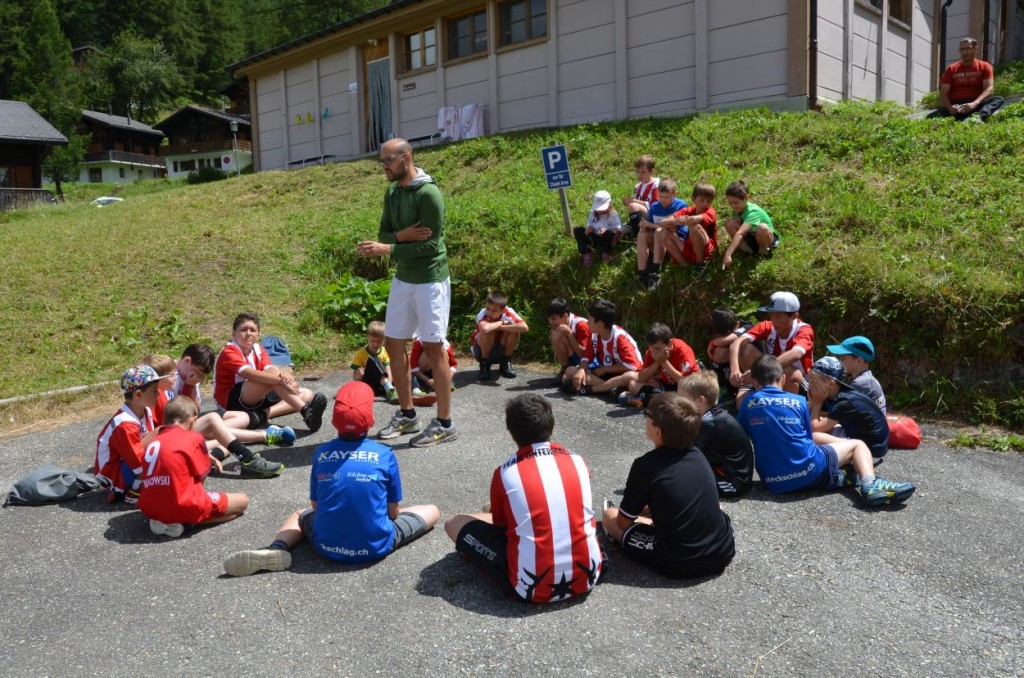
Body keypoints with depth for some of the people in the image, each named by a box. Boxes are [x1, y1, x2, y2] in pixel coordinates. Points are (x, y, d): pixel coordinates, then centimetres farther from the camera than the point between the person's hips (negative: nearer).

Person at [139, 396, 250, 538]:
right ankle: (186, 522, -7)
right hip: (184, 507, -7)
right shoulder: (194, 437, -3)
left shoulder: (153, 442, 15)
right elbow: (201, 476, 2)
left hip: (150, 509, 7)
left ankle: (163, 520, 7)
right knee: (242, 501, 8)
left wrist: (207, 459, 25)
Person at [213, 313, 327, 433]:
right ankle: (306, 411, -43)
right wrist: (281, 379, -40)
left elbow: (269, 368, -13)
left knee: (306, 394, -5)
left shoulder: (257, 349, 7)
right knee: (272, 373, -30)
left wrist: (284, 375, -37)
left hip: (256, 399, 8)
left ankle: (263, 414, -28)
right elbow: (250, 374, -32)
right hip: (231, 401, -8)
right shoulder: (228, 352, -14)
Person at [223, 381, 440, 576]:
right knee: (432, 510, 18)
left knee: (300, 515, 32)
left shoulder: (322, 453, -2)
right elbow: (393, 511, 1)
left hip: (328, 547, 1)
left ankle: (277, 548, 2)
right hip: (375, 547, -1)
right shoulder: (385, 455, -7)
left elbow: (315, 506, 7)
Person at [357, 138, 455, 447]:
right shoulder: (392, 191, 8)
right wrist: (401, 235, -15)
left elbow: (430, 244, -20)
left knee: (433, 348, -3)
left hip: (430, 279, -8)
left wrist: (387, 249, -24)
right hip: (402, 278, 8)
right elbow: (384, 233, 7)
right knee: (394, 344, 11)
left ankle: (444, 424, 8)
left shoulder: (428, 193, -17)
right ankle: (407, 415, 25)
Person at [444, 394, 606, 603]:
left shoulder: (505, 473, -6)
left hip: (534, 588, -5)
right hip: (587, 578, 5)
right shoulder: (578, 461, 5)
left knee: (454, 523, 7)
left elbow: (500, 524, 11)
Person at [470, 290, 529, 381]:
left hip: (500, 351, 3)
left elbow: (525, 328, -39)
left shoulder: (508, 312, -23)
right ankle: (484, 364, -10)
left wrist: (501, 327, -35)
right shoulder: (483, 313, -29)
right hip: (481, 350, -3)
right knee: (489, 331, -33)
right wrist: (501, 323, -33)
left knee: (514, 329, -24)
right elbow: (485, 328, -53)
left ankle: (506, 363, -4)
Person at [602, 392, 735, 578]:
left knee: (609, 515, 9)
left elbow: (623, 522, -3)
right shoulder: (697, 455, 3)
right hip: (724, 552, 6)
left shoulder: (645, 465, -13)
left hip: (680, 563, -6)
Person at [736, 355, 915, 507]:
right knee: (857, 444, 19)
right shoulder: (798, 401, 3)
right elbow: (808, 438, 14)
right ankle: (870, 485, -2)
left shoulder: (748, 403, 3)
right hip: (810, 471, -3)